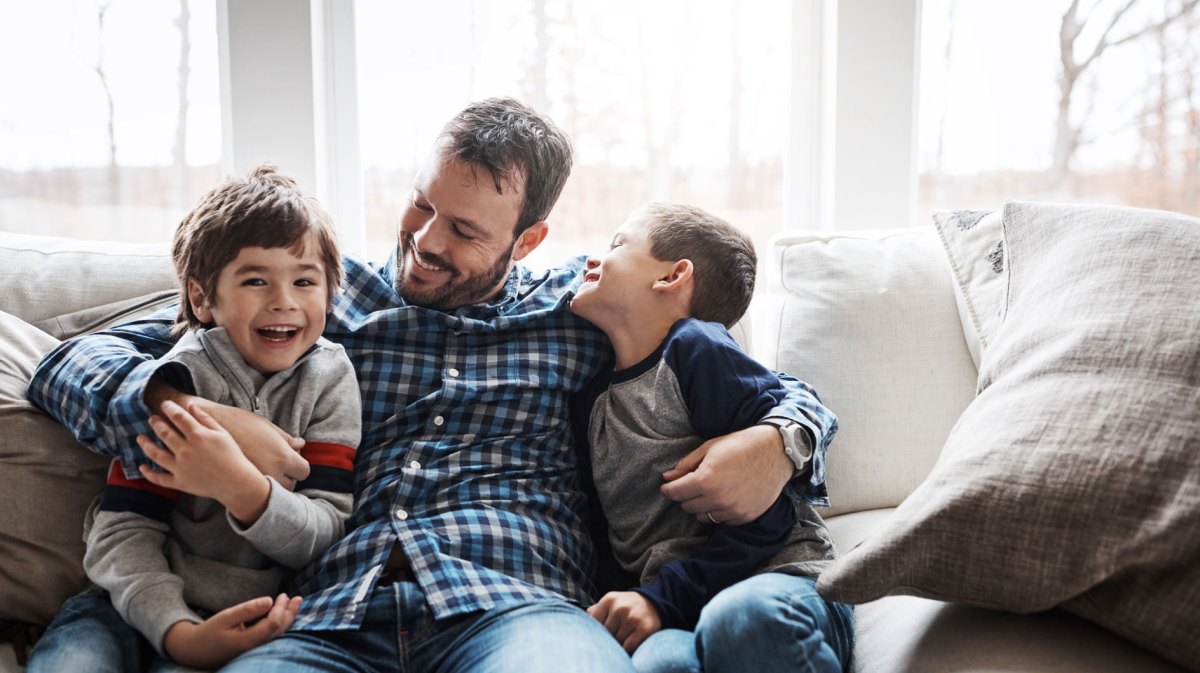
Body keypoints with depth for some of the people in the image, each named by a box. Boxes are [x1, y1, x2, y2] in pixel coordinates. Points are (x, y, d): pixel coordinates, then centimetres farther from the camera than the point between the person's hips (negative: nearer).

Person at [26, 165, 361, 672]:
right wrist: (178, 631, -27)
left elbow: (324, 537, -10)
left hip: (259, 618, 0)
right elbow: (123, 533, -10)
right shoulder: (178, 380, -6)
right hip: (147, 605, 0)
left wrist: (241, 486, -29)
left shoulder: (329, 377, -3)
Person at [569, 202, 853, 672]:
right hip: (673, 616, 2)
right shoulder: (590, 401, 18)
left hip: (781, 579, -2)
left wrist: (663, 597, -13)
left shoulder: (696, 347, -2)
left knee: (742, 617, -38)